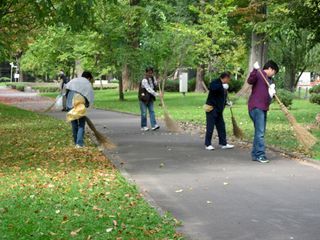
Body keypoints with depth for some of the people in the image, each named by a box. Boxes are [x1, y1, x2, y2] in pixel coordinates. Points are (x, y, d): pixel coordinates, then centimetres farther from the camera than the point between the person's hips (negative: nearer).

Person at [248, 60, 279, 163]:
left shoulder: (269, 79, 21)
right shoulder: (259, 74, -5)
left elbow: (269, 94, 21)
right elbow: (250, 81, -23)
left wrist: (273, 93, -1)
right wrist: (255, 70, -36)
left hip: (263, 108, 10)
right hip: (256, 107, -10)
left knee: (260, 132, 12)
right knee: (260, 132, -11)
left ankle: (255, 154, 18)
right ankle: (260, 155, -10)